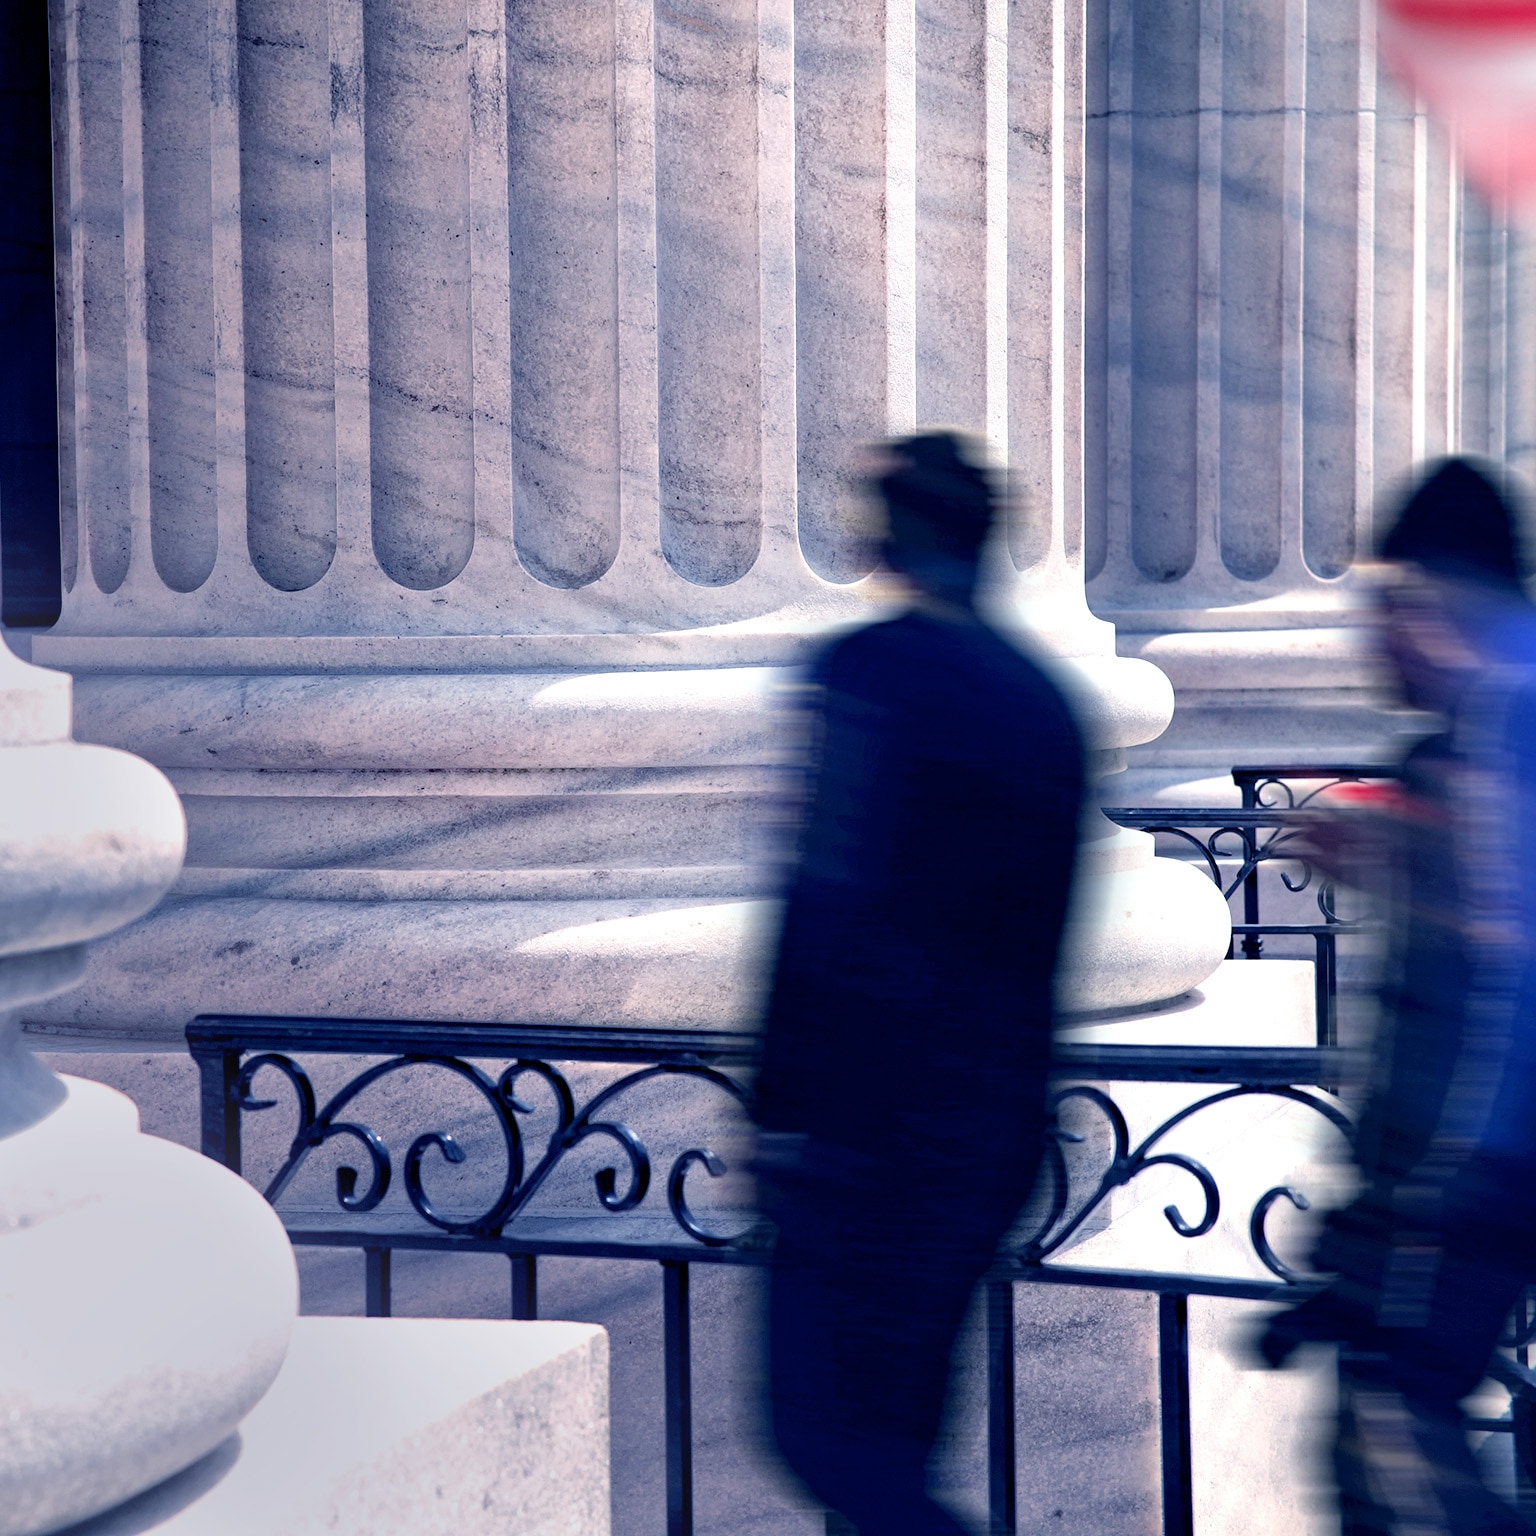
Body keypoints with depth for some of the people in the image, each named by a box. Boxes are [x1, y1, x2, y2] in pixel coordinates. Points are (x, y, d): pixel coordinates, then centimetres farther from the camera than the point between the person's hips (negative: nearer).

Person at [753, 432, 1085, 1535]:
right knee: (894, 1422, 16)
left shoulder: (869, 669, -11)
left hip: (877, 1106, -8)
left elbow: (834, 908, -17)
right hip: (1004, 1111, 8)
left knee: (825, 1424, -4)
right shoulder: (1047, 700, 12)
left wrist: (787, 1108, -15)